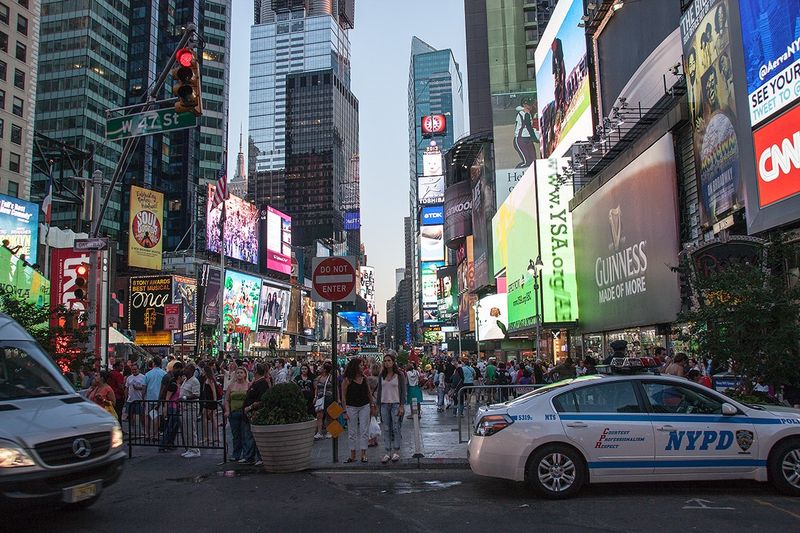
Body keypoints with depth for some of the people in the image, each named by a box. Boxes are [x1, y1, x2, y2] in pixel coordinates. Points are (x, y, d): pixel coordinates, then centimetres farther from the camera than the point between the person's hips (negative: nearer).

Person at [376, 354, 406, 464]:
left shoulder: (399, 375, -3)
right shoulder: (382, 375, 8)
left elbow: (403, 391, -4)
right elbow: (379, 391, 12)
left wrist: (401, 406, -10)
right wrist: (378, 404, 7)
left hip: (395, 404, -3)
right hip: (384, 404, 4)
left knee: (396, 428, 0)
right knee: (386, 429, 4)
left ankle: (396, 452, 9)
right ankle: (387, 453, 9)